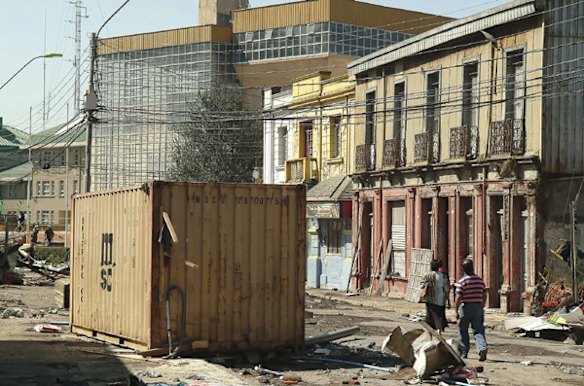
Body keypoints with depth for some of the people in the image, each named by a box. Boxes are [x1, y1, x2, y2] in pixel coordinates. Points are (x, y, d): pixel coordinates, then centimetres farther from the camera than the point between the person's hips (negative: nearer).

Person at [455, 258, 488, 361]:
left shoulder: (462, 281, -10)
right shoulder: (480, 279, 5)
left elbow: (458, 298, -14)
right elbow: (484, 296, 12)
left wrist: (456, 311, -6)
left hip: (466, 307, -3)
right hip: (478, 307, 4)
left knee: (463, 331, 12)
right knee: (478, 330, 2)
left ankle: (464, 352, 20)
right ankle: (482, 347, -22)